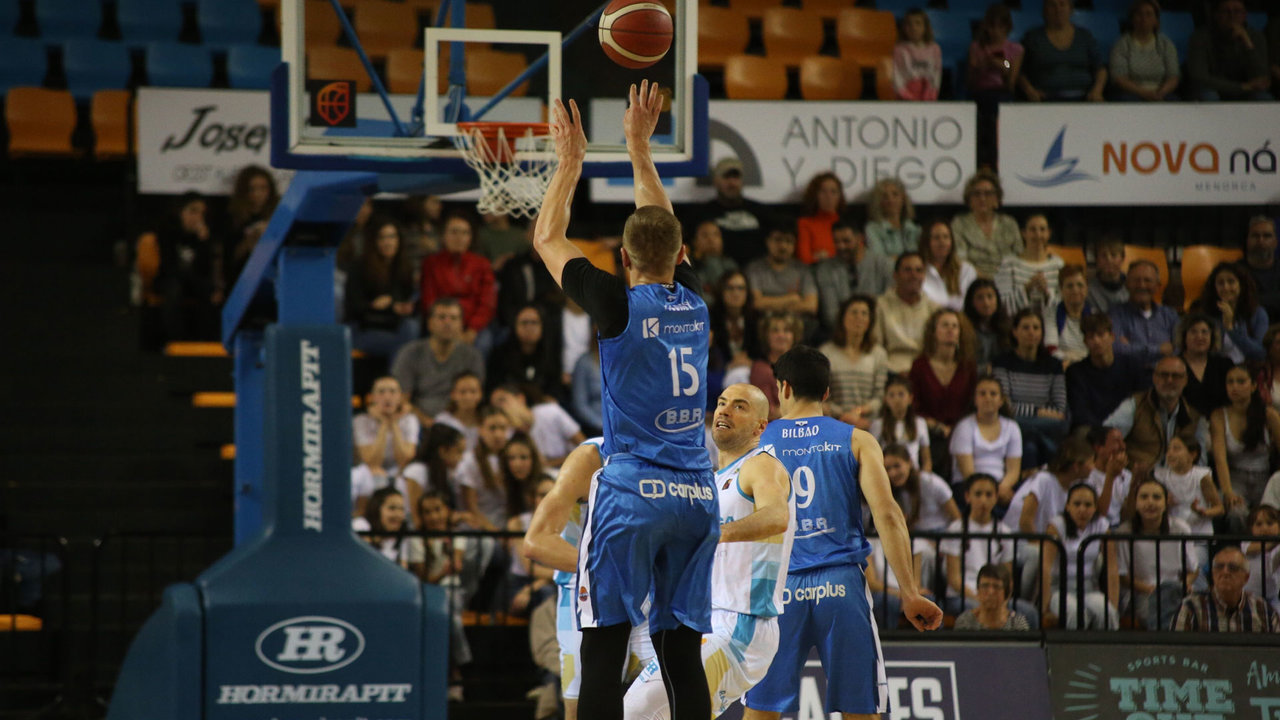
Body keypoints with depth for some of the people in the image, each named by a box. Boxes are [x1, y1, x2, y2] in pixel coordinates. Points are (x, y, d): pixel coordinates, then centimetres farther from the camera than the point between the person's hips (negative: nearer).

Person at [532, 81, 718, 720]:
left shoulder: (619, 304, -6)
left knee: (603, 649, -5)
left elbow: (547, 240, 9)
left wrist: (570, 162, 20)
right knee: (682, 654, 6)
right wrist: (639, 148, 34)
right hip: (696, 495, 5)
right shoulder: (693, 303, 8)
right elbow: (666, 234, 28)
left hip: (632, 493, -5)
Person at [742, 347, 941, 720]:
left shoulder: (757, 443, 8)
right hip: (841, 583, 0)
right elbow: (888, 515, -5)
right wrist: (910, 593, -6)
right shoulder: (856, 441, 6)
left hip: (779, 587, 0)